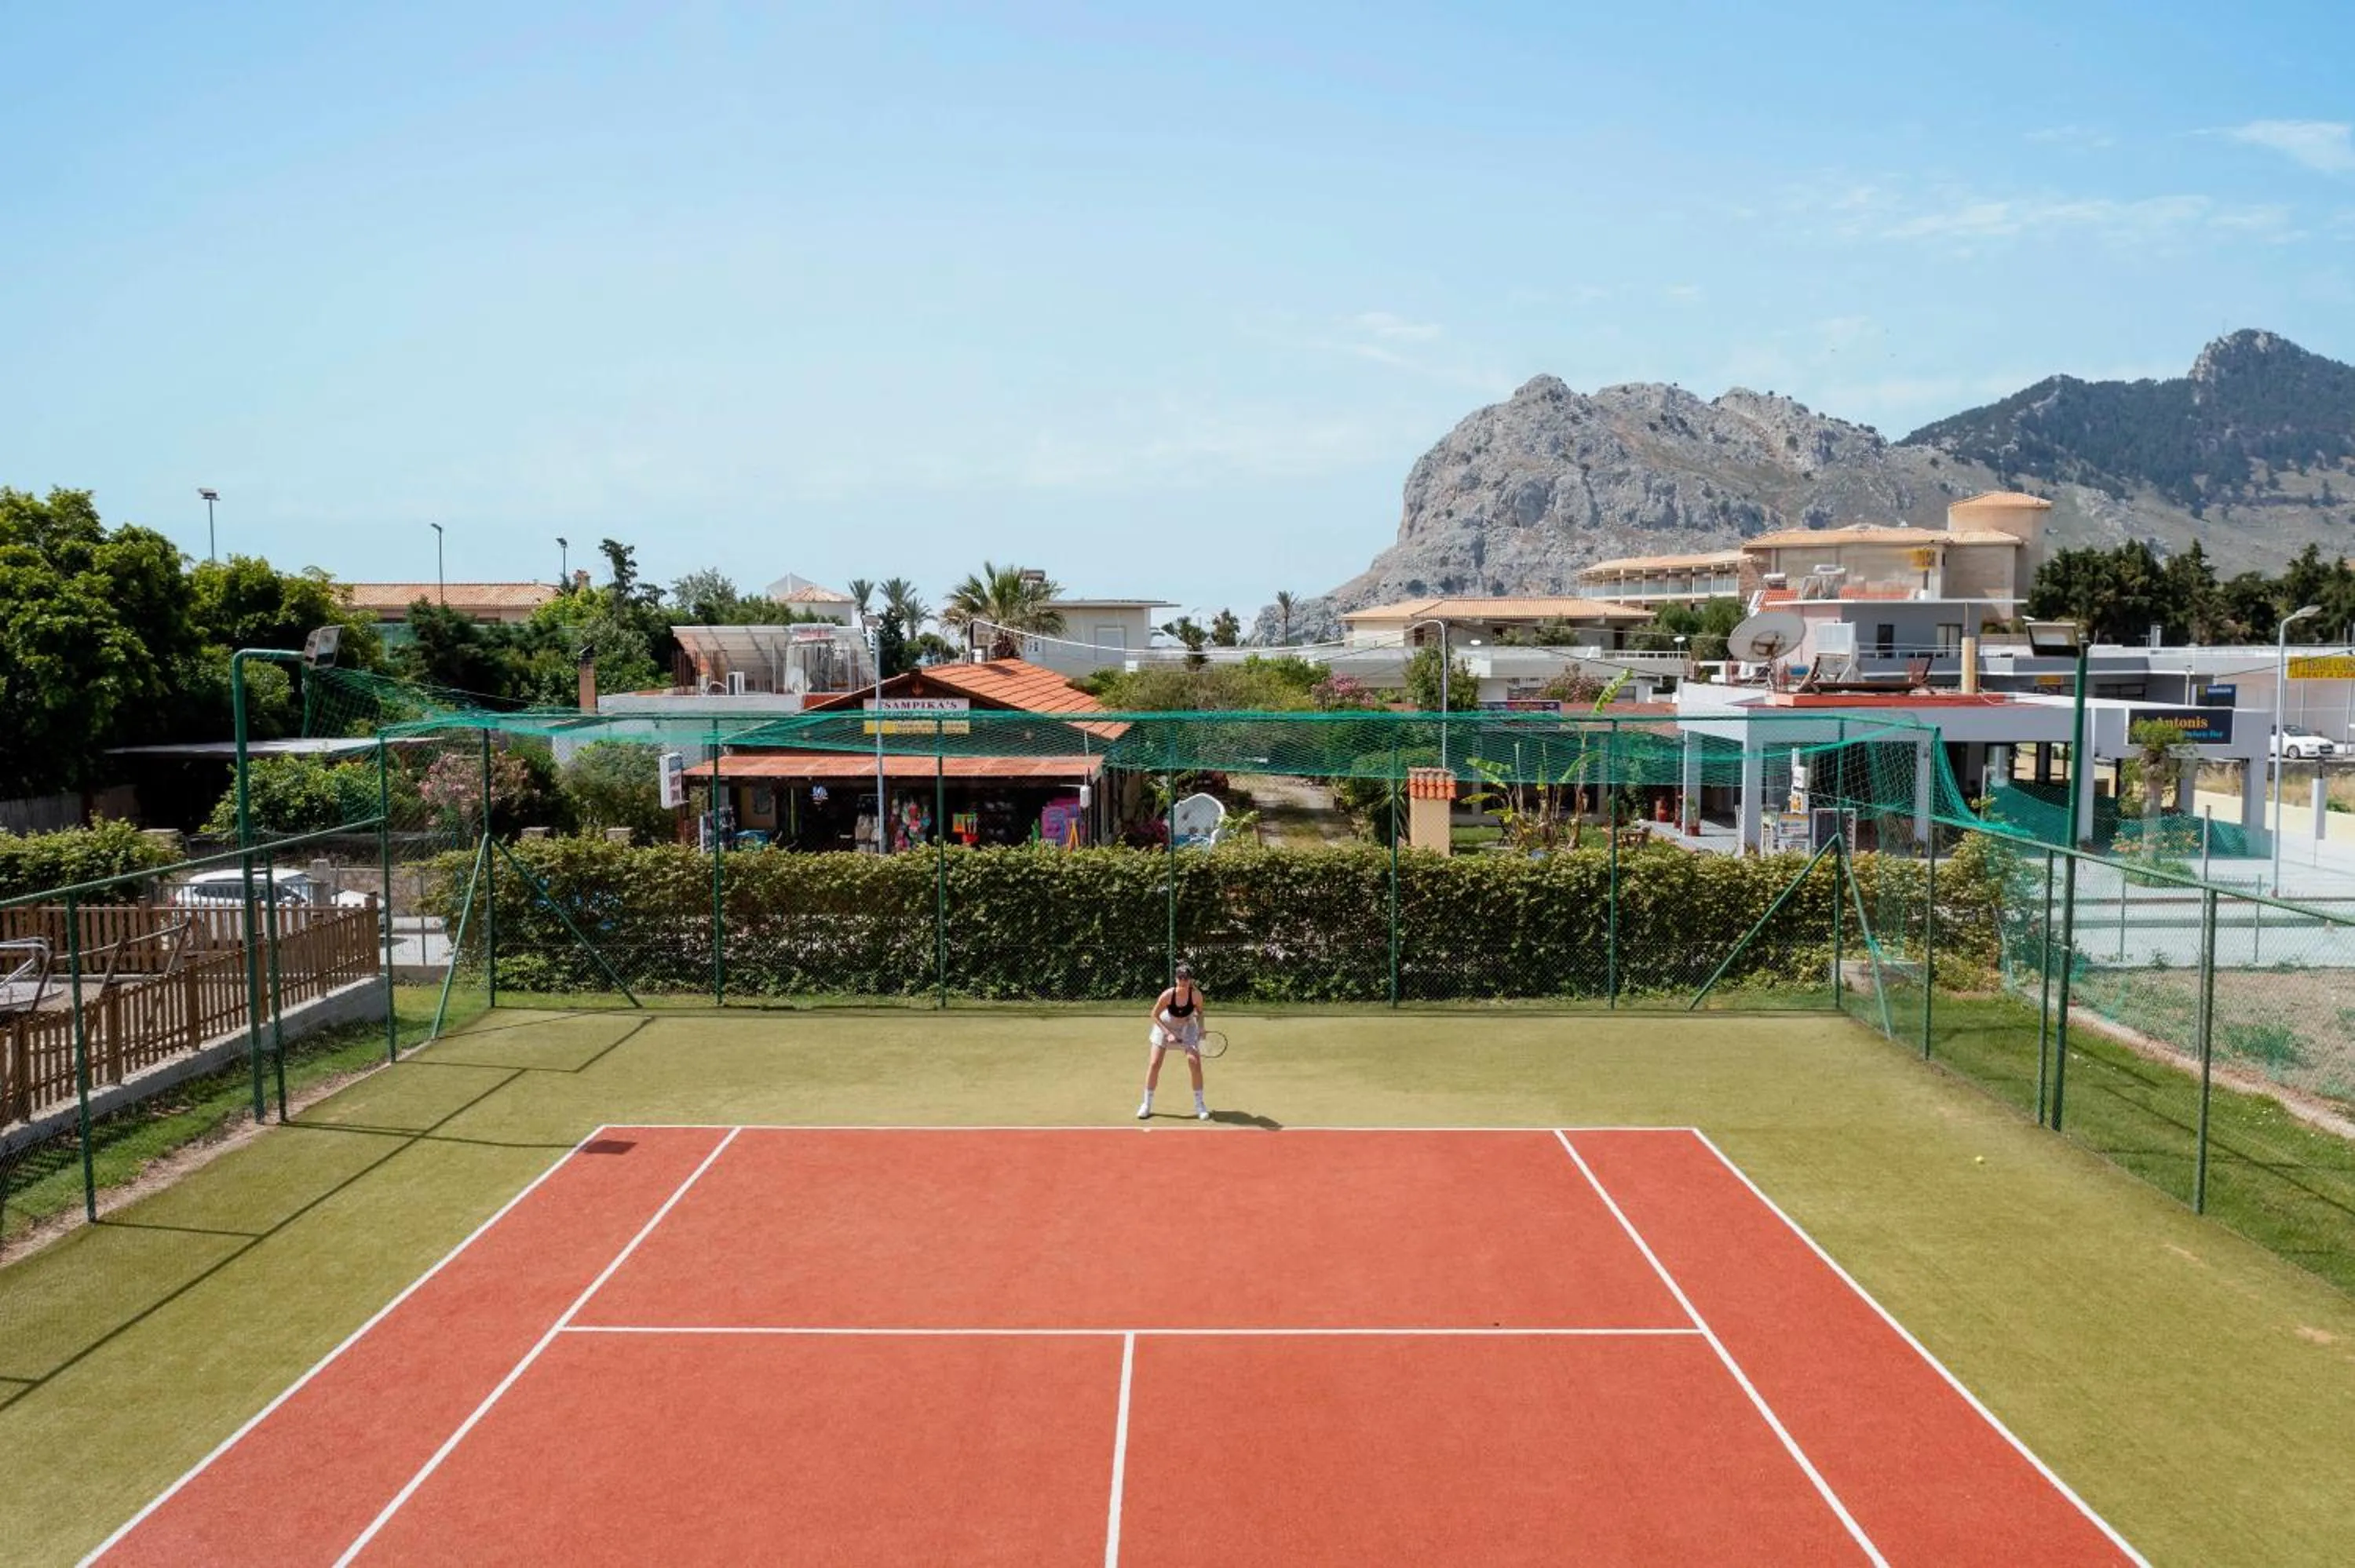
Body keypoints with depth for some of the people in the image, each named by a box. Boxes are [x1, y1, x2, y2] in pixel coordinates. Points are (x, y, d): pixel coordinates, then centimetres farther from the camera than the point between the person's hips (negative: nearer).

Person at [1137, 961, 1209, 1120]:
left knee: (1195, 1063, -13)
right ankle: (1146, 1104, 10)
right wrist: (1168, 1034, -23)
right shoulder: (1168, 995, -30)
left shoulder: (1196, 995, -27)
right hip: (1165, 1026, -1)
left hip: (1187, 1027, 1)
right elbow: (1155, 1015, -17)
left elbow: (1199, 1012, -5)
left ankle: (1199, 1105, 1)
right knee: (1155, 1064, -5)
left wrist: (1201, 1029, -18)